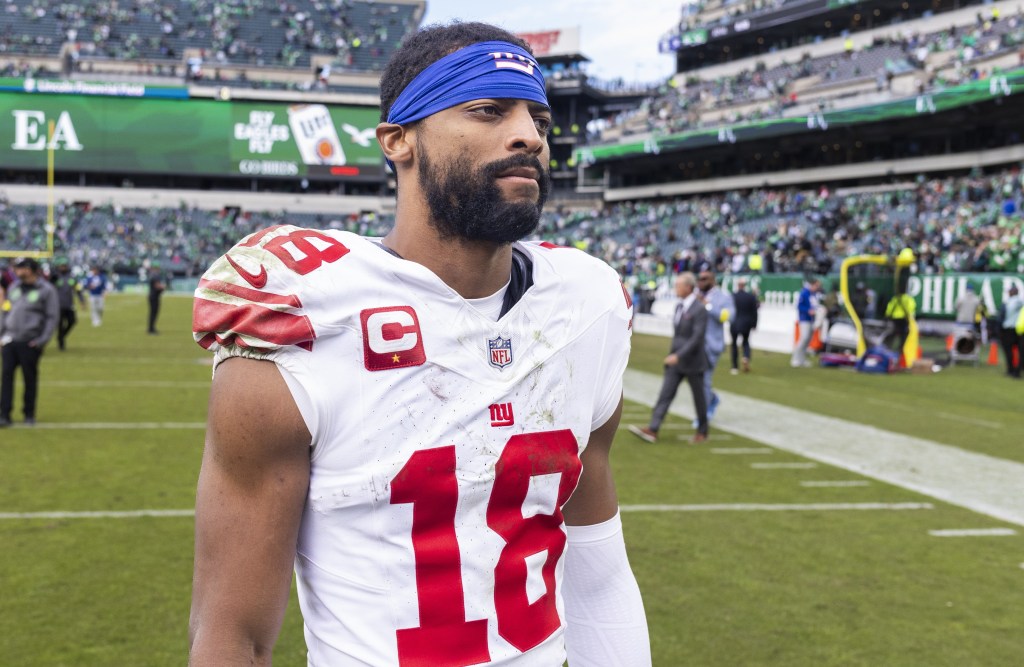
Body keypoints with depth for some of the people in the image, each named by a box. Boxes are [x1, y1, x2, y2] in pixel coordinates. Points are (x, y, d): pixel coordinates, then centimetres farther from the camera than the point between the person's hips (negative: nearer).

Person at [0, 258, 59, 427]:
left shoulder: (46, 290, -3)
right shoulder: (14, 287, 14)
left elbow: (52, 317, -5)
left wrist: (42, 340, -12)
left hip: (30, 342, -5)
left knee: (30, 378, 3)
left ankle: (29, 414, 16)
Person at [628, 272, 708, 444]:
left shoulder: (700, 310, -17)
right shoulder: (679, 306, 9)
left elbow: (697, 338, -23)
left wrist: (678, 356, -28)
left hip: (692, 362, -7)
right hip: (676, 360, 7)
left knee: (698, 397, 7)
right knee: (665, 394, -2)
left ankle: (702, 431, 23)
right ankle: (652, 430, -7)